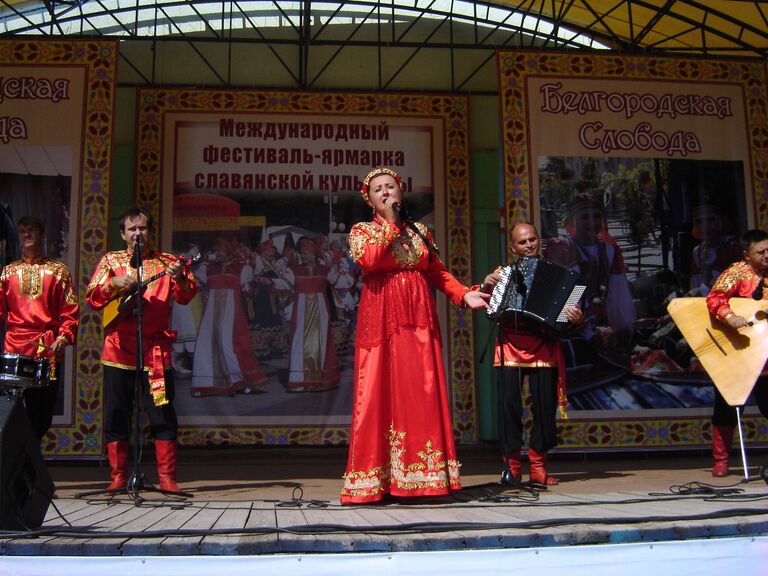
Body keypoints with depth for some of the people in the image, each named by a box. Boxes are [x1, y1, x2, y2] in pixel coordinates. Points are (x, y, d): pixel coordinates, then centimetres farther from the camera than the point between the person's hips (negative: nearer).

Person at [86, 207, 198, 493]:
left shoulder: (167, 262, 7)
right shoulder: (111, 260, 11)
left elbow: (186, 296, -5)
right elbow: (92, 298, 4)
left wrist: (180, 279, -26)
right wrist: (114, 283, -14)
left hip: (156, 349, -1)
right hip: (118, 348, 2)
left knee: (163, 415, -1)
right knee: (116, 415, 5)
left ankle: (167, 477, 6)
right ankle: (119, 477, 15)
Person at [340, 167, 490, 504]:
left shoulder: (420, 231, 18)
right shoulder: (361, 231, 9)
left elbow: (437, 272, 15)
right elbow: (367, 260, -12)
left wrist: (464, 294, 0)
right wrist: (390, 223, -5)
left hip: (419, 319, 3)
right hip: (381, 320, -3)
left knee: (422, 392, -2)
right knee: (380, 393, -7)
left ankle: (422, 476, 2)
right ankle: (375, 480, -2)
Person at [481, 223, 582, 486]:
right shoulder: (503, 272, 12)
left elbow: (568, 309, 12)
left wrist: (576, 319, -11)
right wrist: (486, 286, -6)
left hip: (543, 346, 0)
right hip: (510, 345, 0)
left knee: (545, 404, -3)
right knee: (509, 403, -6)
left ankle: (538, 466, 9)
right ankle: (511, 464, 5)